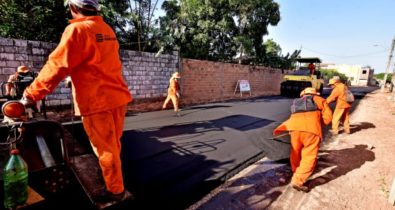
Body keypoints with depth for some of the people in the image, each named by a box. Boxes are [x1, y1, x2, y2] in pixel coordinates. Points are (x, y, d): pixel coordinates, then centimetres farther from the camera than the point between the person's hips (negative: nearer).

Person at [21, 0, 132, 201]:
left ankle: (116, 190, 21)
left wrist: (31, 94, -8)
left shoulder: (77, 29, -10)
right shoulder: (107, 29, 14)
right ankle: (114, 183, 38)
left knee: (105, 149, 6)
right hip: (117, 96, 8)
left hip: (96, 101, -8)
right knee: (112, 145, 20)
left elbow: (56, 65, -14)